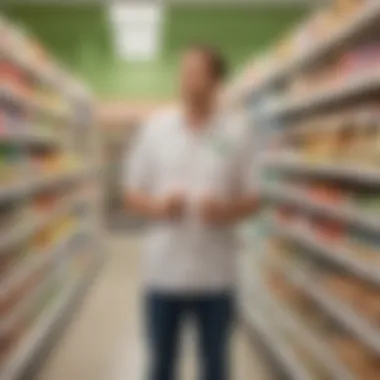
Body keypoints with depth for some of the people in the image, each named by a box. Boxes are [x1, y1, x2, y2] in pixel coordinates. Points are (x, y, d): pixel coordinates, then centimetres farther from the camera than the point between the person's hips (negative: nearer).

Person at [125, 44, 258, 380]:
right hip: (164, 273, 1)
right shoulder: (154, 129, 0)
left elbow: (251, 200, 2)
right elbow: (133, 194, 4)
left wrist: (227, 211, -19)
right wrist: (158, 207, -17)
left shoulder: (236, 135, -2)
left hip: (215, 276, 0)